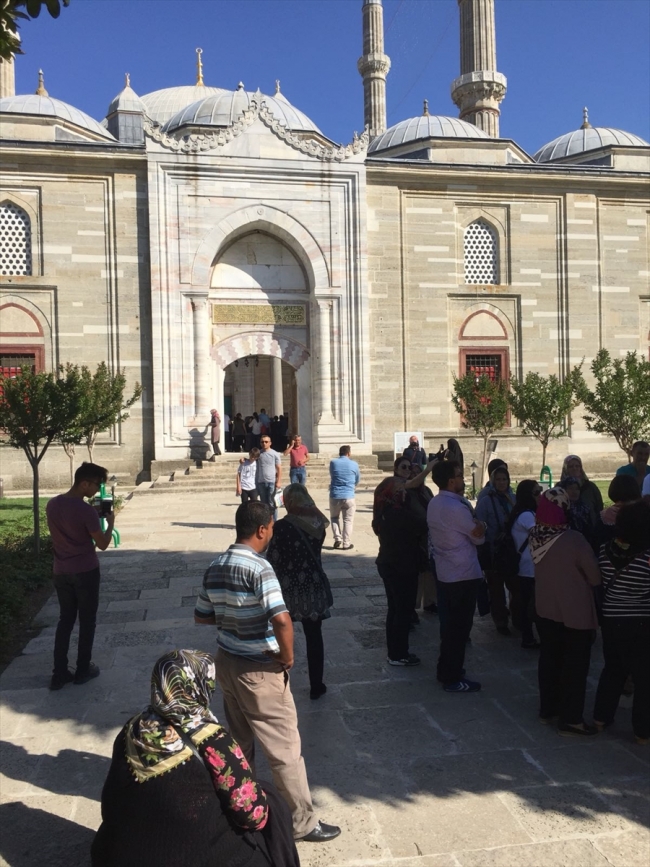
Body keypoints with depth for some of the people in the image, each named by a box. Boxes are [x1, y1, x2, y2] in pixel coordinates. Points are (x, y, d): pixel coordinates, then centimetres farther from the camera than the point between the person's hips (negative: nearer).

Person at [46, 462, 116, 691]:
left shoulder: (52, 504, 1)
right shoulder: (86, 510, -21)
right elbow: (103, 544, -14)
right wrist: (110, 522, 2)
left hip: (61, 572, 6)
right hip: (85, 571, -6)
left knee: (65, 620, 15)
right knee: (87, 621, 10)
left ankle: (59, 674, 15)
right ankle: (83, 670, 19)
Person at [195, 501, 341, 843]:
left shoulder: (214, 567, 0)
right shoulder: (259, 567, -23)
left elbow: (201, 616, 10)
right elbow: (282, 619, -33)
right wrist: (288, 657, -17)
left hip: (226, 662, 8)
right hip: (259, 670, -8)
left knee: (240, 741, 23)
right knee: (285, 748, 7)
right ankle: (302, 822, 20)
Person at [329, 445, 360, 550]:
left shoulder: (333, 462, 2)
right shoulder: (354, 464, 1)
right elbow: (357, 480, 14)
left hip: (334, 496, 1)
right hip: (349, 496, -1)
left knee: (335, 518, 19)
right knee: (348, 520, 8)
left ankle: (337, 539, 7)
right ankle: (346, 543, 5)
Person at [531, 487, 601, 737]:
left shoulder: (536, 536, -9)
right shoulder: (574, 540, -26)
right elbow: (596, 577, -15)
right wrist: (580, 575, 4)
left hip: (545, 608, 6)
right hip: (575, 612, -6)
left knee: (549, 658, 19)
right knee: (575, 665, 9)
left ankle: (547, 709, 32)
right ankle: (570, 720, 17)